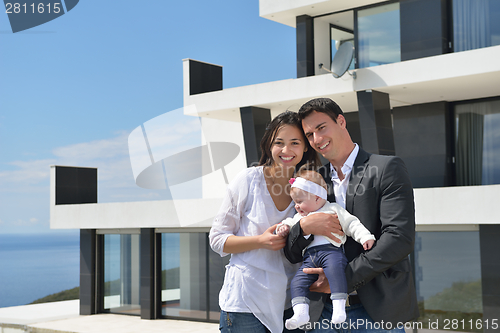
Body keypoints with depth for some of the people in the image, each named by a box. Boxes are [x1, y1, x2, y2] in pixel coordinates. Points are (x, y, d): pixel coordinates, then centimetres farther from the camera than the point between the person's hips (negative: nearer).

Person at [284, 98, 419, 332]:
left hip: (378, 310, -4)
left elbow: (400, 239, -15)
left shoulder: (387, 168, -4)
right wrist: (304, 226, -13)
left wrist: (343, 277, -17)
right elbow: (292, 255, 9)